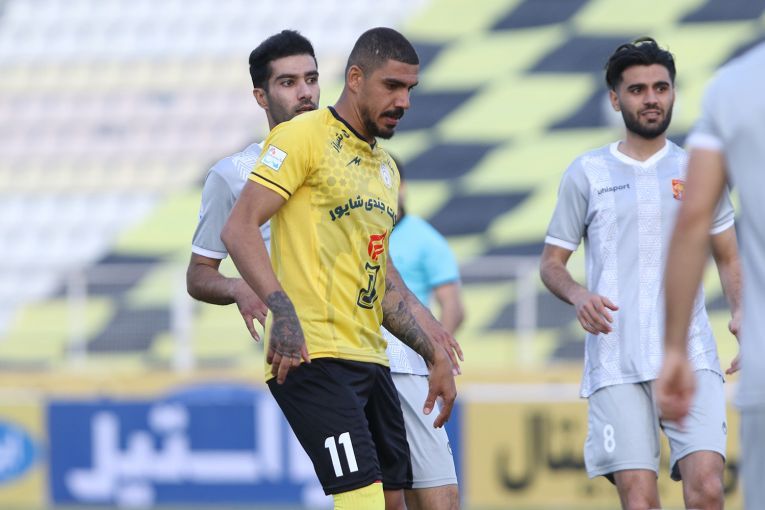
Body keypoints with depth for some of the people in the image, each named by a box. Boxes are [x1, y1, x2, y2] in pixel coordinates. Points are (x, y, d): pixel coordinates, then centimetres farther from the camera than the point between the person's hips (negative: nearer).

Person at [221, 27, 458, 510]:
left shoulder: (385, 166, 22)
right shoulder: (306, 136, -5)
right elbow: (239, 229, -13)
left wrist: (436, 352, 22)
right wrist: (282, 309, -27)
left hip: (370, 361, 9)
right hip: (313, 357, -9)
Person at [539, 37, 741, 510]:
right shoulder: (587, 174, 8)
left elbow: (729, 259, 20)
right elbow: (551, 263, 13)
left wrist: (741, 311, -1)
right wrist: (579, 295, -9)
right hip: (615, 362, -1)